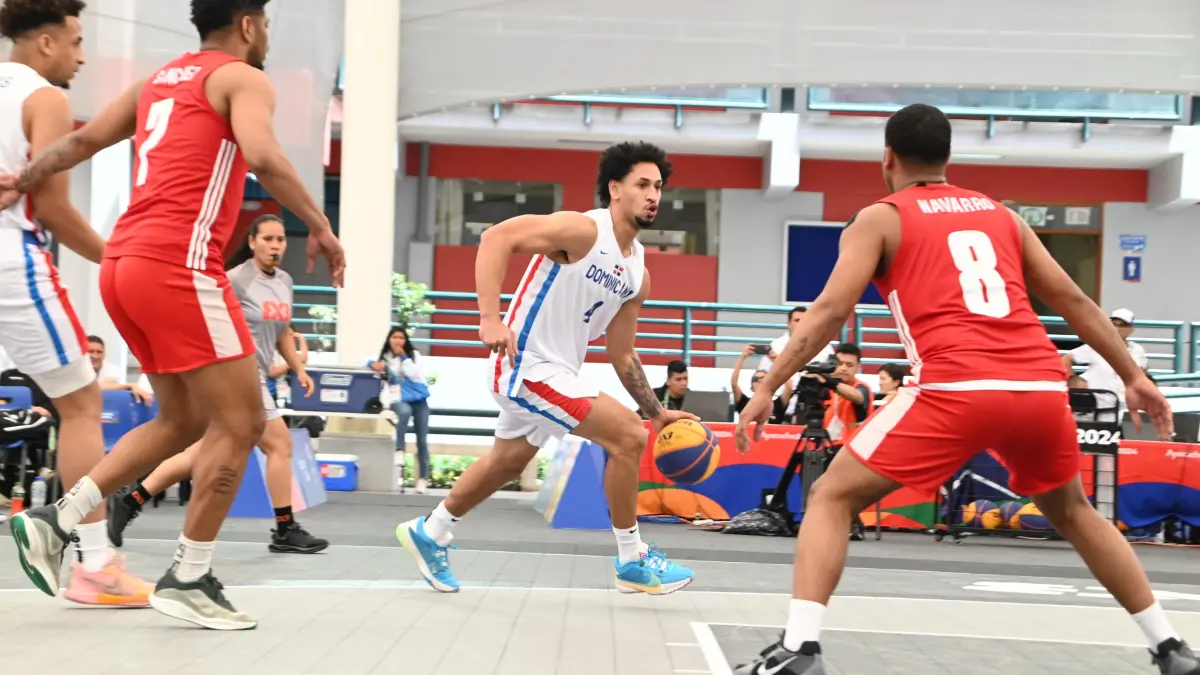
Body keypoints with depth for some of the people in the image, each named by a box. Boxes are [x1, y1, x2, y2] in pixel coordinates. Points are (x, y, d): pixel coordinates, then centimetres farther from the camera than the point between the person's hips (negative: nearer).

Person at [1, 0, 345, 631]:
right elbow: (263, 158, -19)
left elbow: (84, 138, 26)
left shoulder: (160, 80, 23)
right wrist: (319, 224, -13)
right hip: (177, 266, -9)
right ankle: (188, 579, 3)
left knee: (183, 421, 19)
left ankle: (54, 521, 12)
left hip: (123, 263, 9)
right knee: (241, 421, 0)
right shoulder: (243, 80, -1)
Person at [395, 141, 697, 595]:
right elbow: (496, 237, -25)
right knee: (628, 437, -14)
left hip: (557, 372, 10)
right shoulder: (582, 230, -17)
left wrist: (656, 413, 9)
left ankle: (429, 534, 45)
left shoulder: (637, 275, 8)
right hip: (528, 366, -10)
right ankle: (632, 562, -2)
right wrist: (490, 317, -33)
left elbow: (622, 356, 15)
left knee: (507, 462, 26)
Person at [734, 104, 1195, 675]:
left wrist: (766, 390, 2)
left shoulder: (880, 219, 12)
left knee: (831, 498, 7)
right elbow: (1072, 300, 23)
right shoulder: (1001, 214, 25)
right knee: (1072, 511, 30)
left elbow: (831, 311, 1)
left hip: (956, 389, -5)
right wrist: (1133, 377, 28)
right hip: (1041, 386, 5)